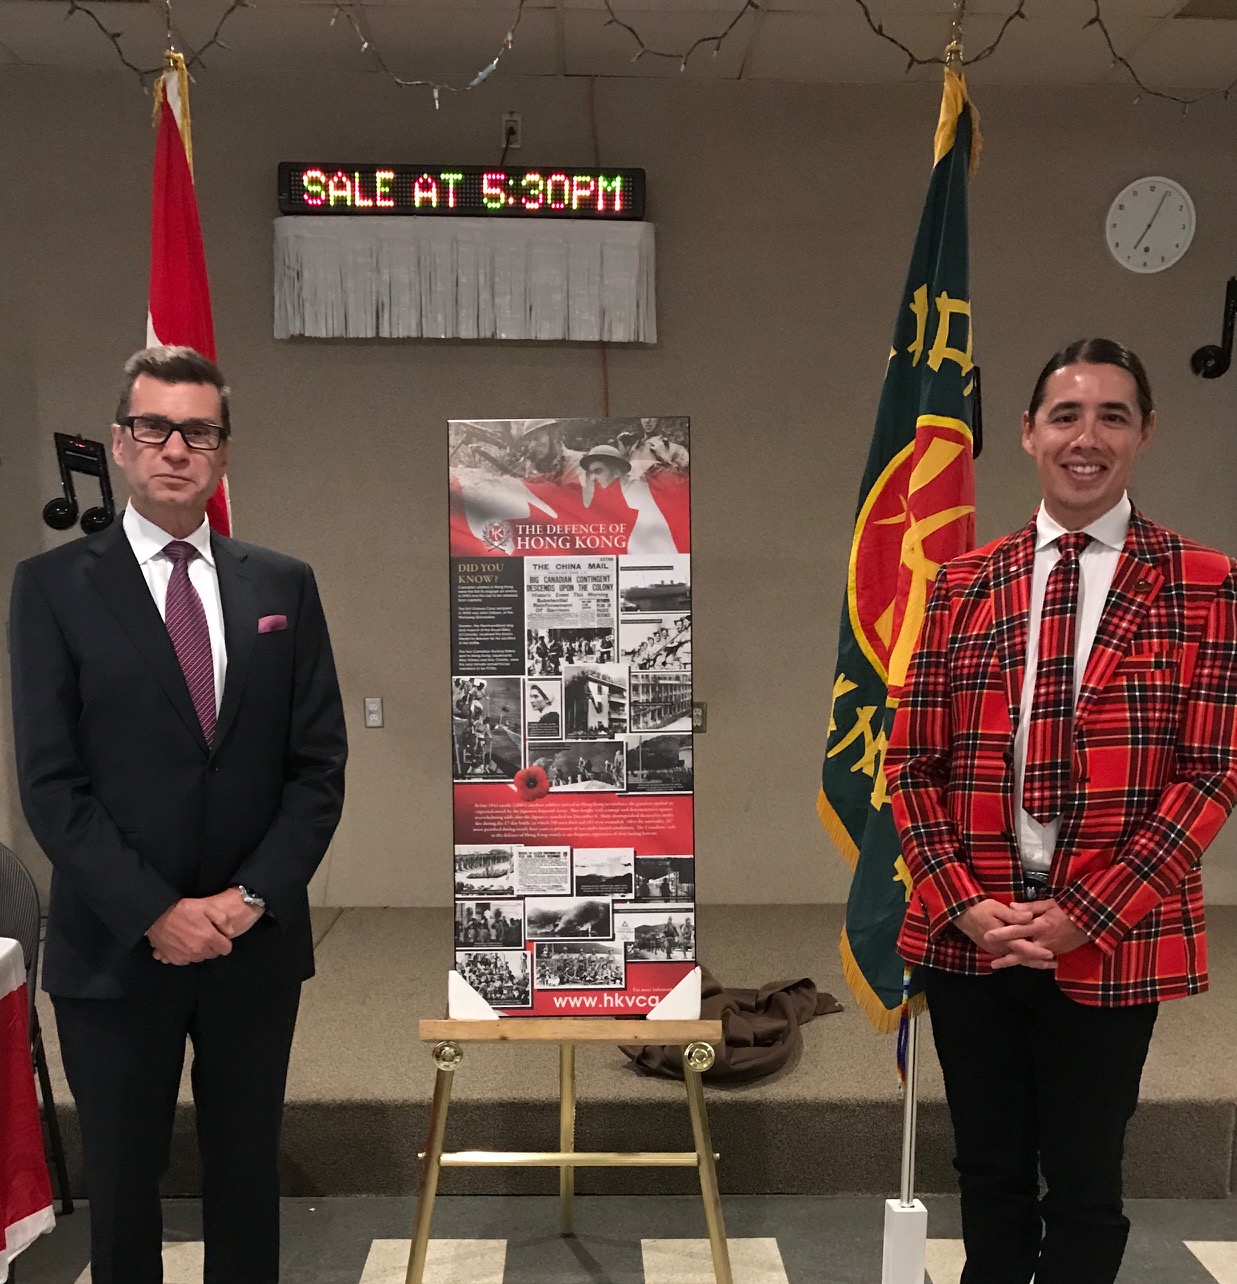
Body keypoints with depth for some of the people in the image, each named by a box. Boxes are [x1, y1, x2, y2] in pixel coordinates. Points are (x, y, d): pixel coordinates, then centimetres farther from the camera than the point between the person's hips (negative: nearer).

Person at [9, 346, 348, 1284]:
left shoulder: (284, 585, 4)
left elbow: (319, 764, 1)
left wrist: (253, 896, -10)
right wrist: (155, 913, -14)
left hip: (256, 944, 2)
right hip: (116, 950, -1)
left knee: (247, 1180, 16)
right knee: (123, 1190, 14)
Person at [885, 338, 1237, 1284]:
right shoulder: (964, 586, 5)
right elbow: (911, 761, 4)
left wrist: (1088, 915, -13)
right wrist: (961, 901, -8)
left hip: (1109, 942, -2)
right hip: (968, 934, 3)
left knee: (1084, 1184, 13)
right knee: (990, 1173, 17)